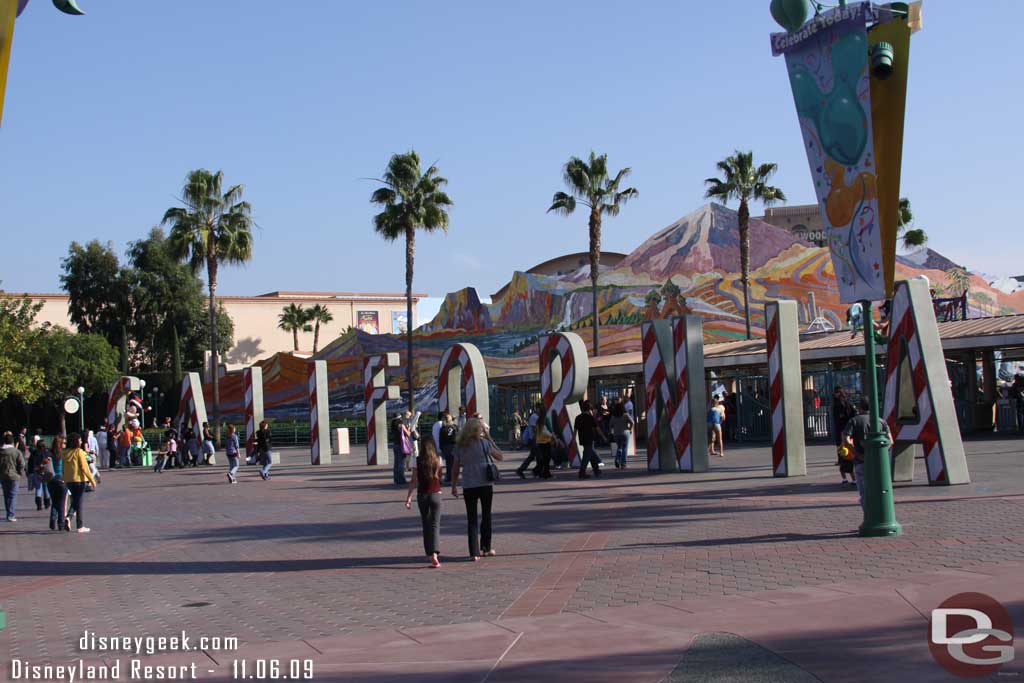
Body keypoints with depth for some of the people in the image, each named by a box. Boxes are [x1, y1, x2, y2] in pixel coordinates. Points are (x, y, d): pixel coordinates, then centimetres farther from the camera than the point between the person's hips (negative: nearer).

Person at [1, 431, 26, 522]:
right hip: (13, 476, -5)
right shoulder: (17, 452, -10)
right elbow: (22, 465, -10)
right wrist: (20, 474, 4)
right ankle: (11, 515, -7)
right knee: (13, 495, -1)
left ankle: (10, 513, 24)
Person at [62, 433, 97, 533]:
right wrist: (92, 480, -11)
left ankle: (69, 517, -2)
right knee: (80, 502, 2)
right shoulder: (79, 452, -11)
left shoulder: (65, 453, 5)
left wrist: (64, 479, 18)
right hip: (79, 479, -5)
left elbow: (63, 468, 9)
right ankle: (80, 526, 4)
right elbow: (84, 467, -14)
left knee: (74, 501, 21)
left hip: (68, 480, 5)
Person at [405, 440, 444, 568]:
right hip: (436, 495, -1)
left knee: (426, 525, 16)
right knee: (435, 525, -3)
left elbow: (413, 481, -7)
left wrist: (409, 497, -6)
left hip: (422, 495, 1)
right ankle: (434, 554, -21)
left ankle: (428, 554, 23)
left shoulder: (418, 461, -4)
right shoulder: (438, 460, -1)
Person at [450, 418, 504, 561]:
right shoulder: (483, 443, -5)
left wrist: (454, 486, 15)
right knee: (486, 516, 15)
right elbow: (500, 457, 4)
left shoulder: (460, 446, 2)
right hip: (485, 484, -1)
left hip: (468, 486, 2)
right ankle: (486, 548, 19)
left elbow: (456, 468, 5)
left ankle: (474, 552, 0)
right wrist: (489, 438, 6)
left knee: (471, 519, 6)